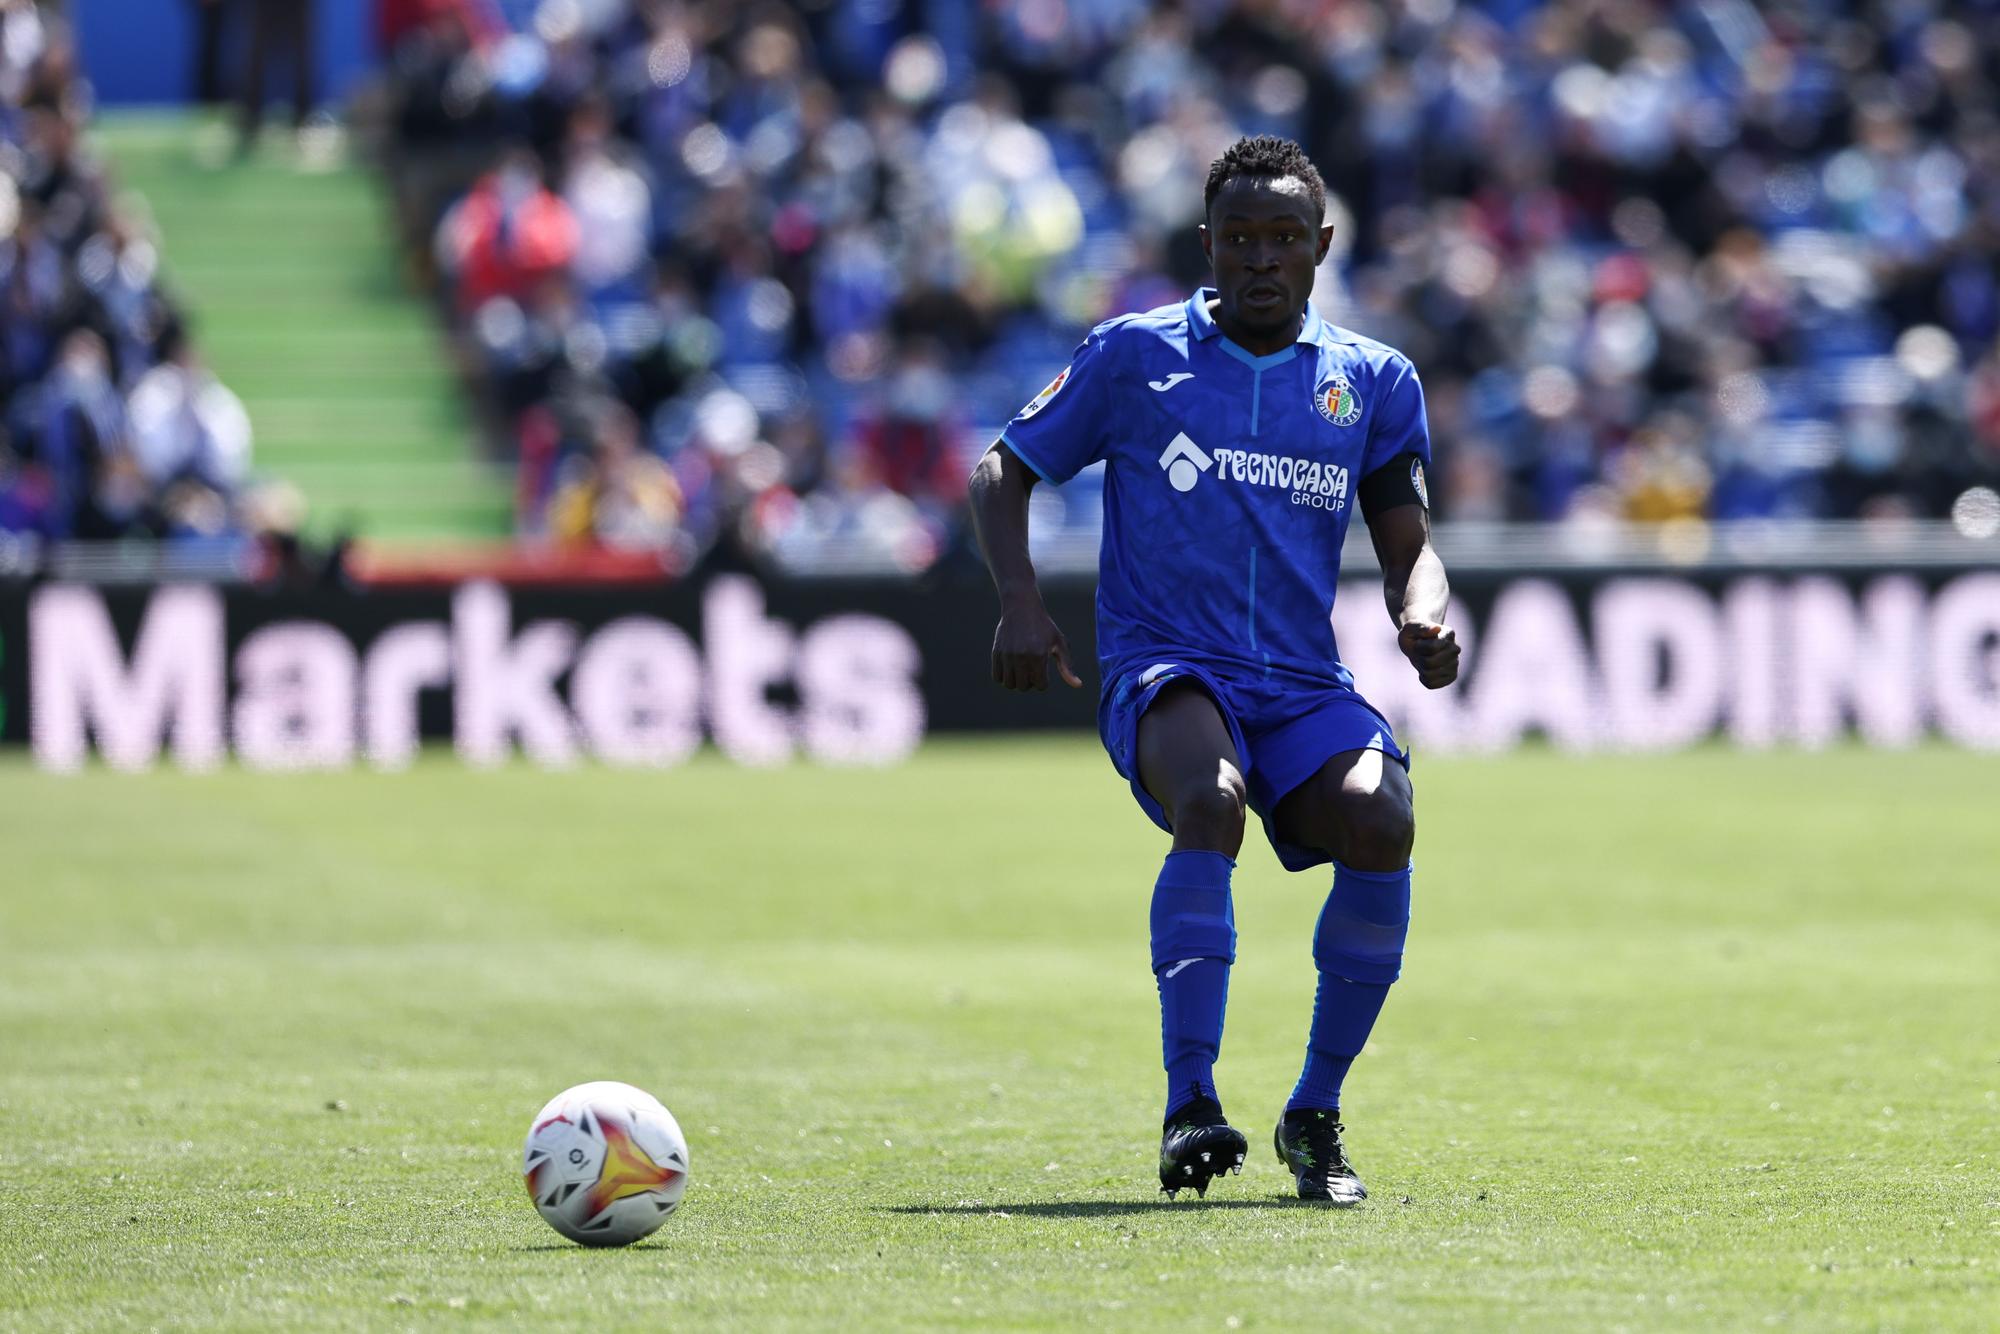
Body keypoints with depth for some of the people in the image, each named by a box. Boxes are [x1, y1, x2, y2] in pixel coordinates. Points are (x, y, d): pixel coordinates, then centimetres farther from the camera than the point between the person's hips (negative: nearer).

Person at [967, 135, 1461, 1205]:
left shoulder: (1373, 382, 12)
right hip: (1161, 672, -2)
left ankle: (1315, 1113, -10)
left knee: (1381, 826, -28)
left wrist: (1424, 615, -10)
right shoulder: (1134, 355, 6)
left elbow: (1407, 546, 13)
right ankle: (1188, 1106, -36)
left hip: (1304, 685, 3)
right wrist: (1019, 599, -6)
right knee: (1212, 800, -36)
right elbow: (1004, 471, 12)